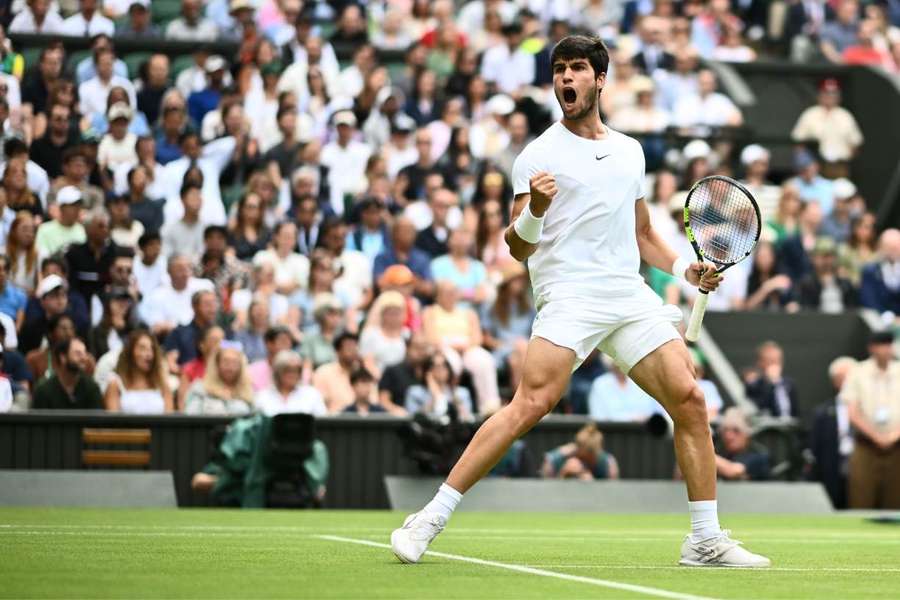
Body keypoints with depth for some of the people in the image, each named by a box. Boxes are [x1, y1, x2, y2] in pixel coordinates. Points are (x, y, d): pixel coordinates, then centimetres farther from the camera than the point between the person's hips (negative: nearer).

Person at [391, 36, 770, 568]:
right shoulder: (540, 155, 4)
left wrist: (686, 269, 15)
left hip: (631, 295, 5)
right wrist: (534, 210, -22)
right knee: (532, 405, -21)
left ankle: (706, 540, 7)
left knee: (689, 400, -4)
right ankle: (431, 519, -18)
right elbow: (520, 249, -2)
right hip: (569, 294, -5)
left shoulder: (631, 151, 20)